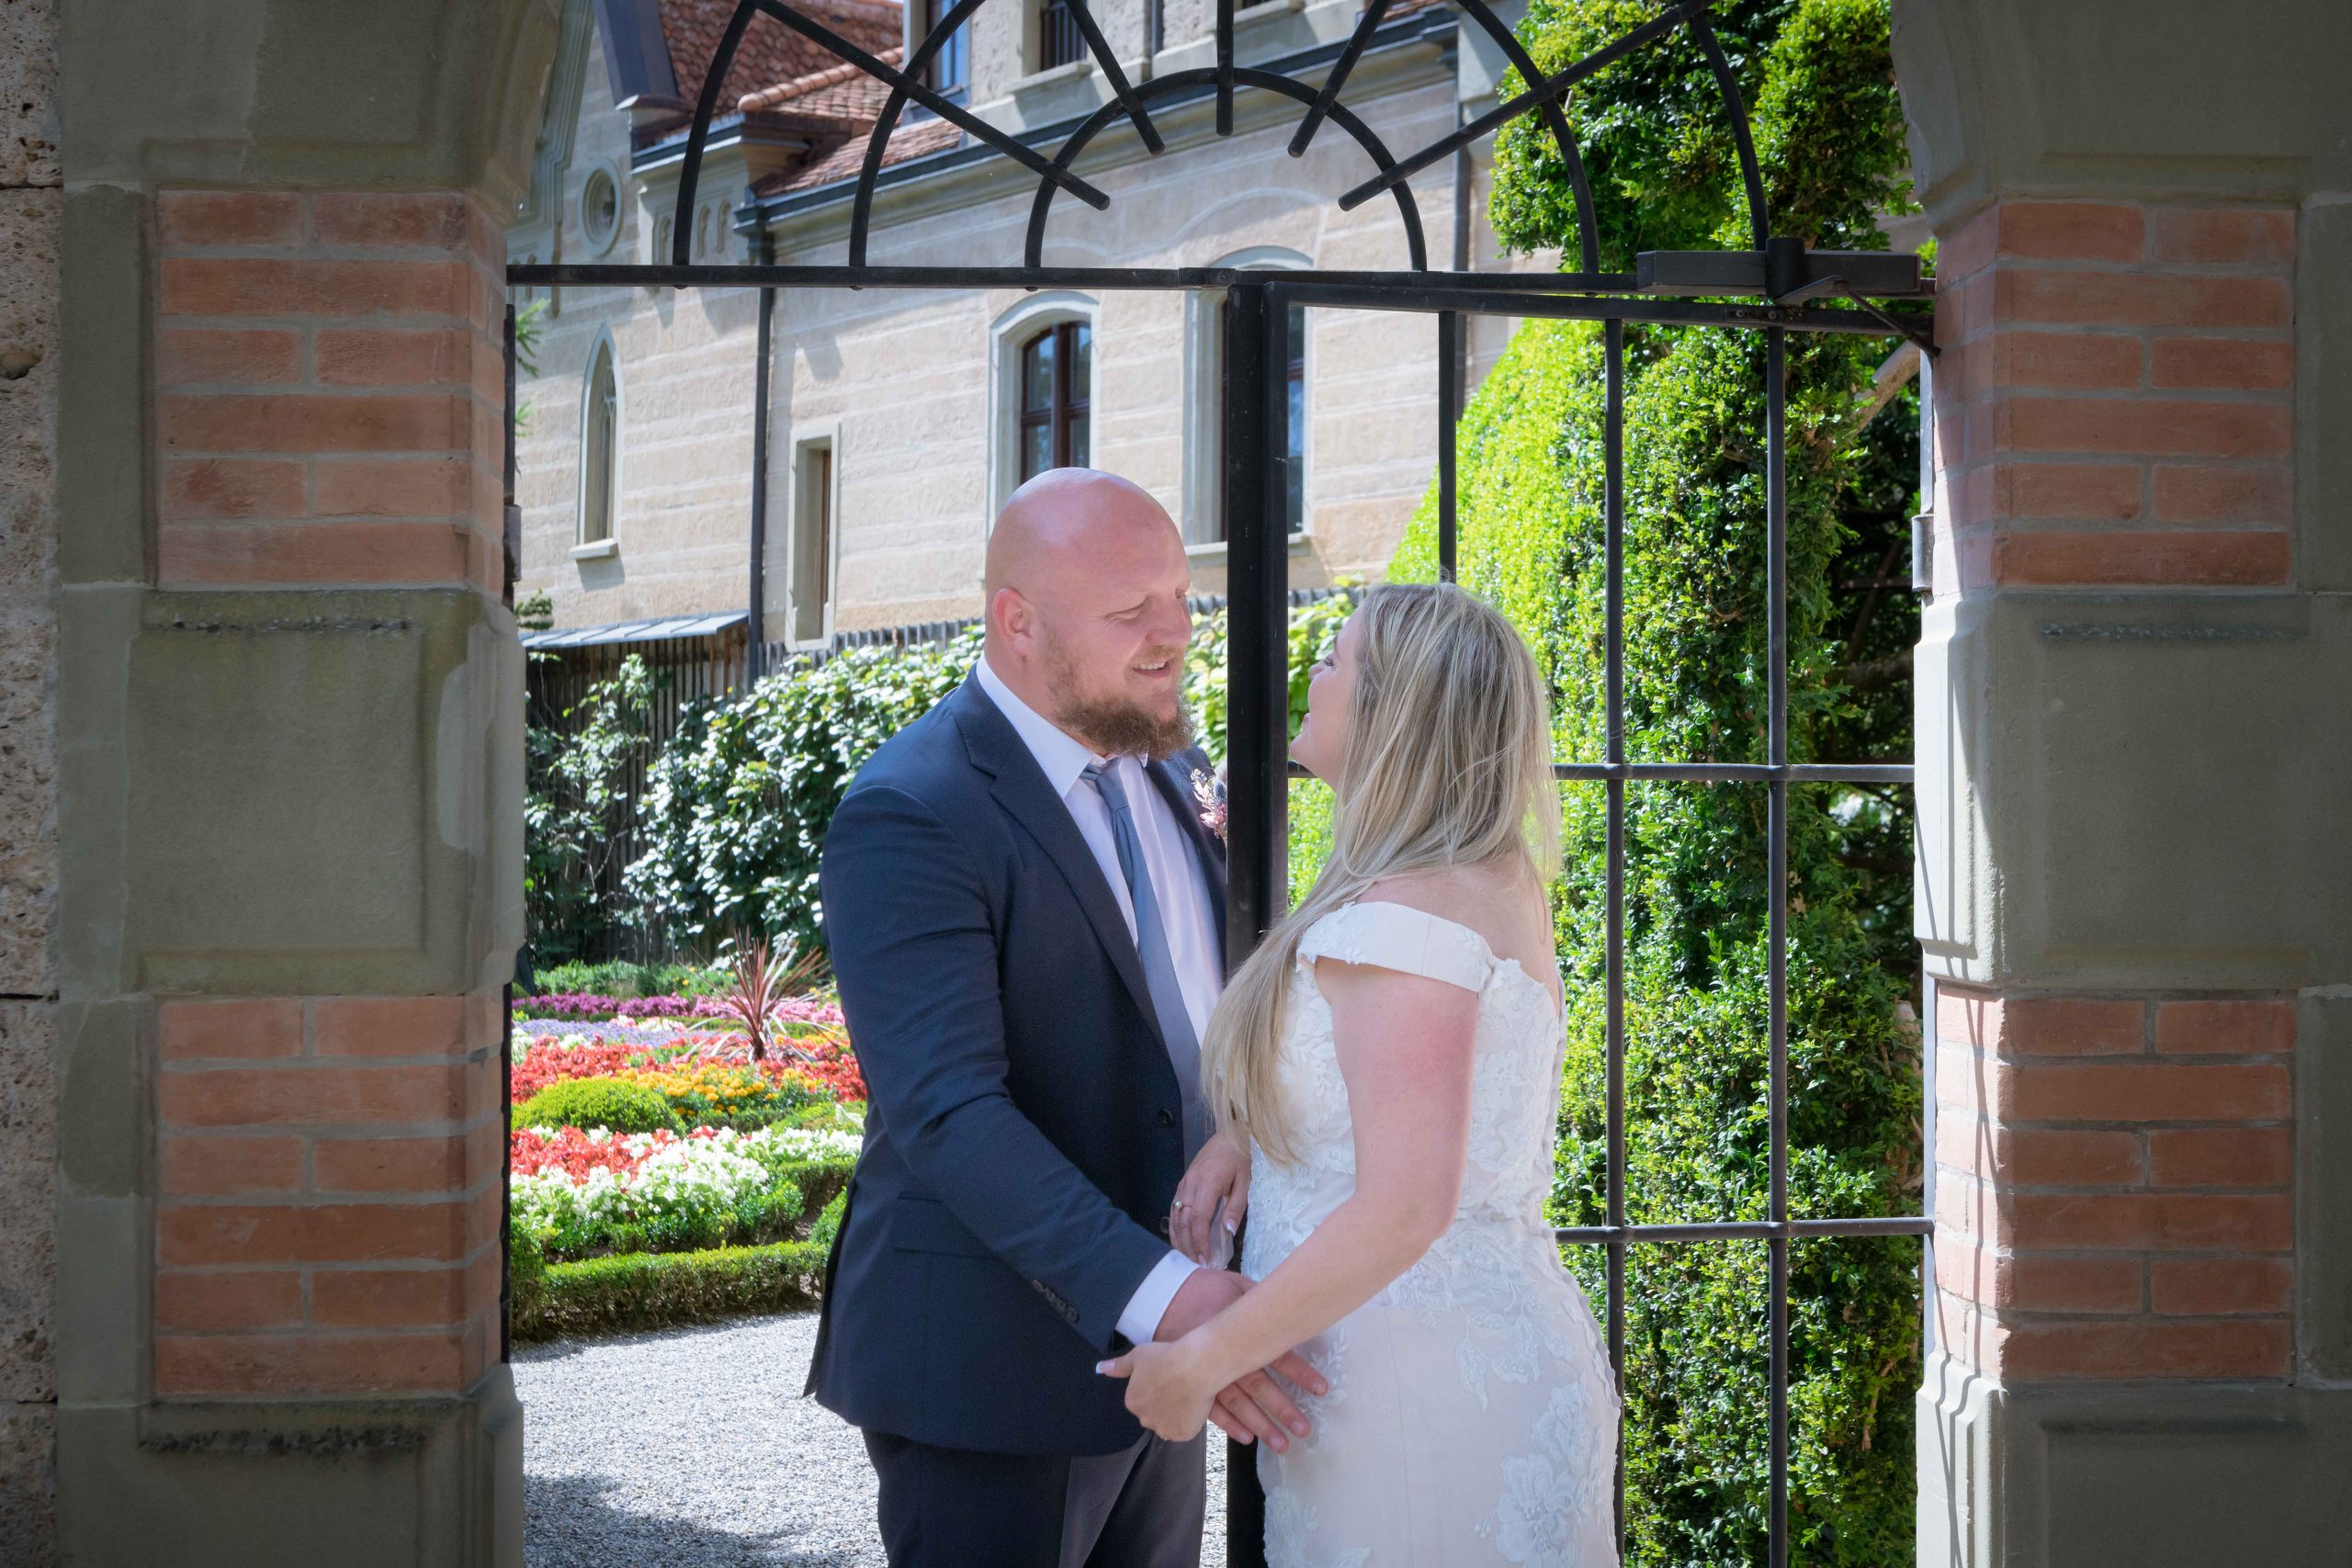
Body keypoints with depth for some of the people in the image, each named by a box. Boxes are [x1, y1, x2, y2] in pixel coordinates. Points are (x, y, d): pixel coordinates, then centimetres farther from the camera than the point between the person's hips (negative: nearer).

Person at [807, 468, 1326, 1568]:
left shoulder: (1165, 765, 7)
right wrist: (1156, 1295, -37)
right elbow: (946, 1110, -28)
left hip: (1157, 1344, 8)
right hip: (989, 1372, -8)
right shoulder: (908, 818, -19)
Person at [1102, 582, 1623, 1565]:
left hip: (1420, 1392, -9)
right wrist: (1242, 1125, 6)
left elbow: (1402, 1210, -27)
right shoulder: (1496, 883, 9)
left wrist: (1199, 1363, -20)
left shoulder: (1405, 914, -20)